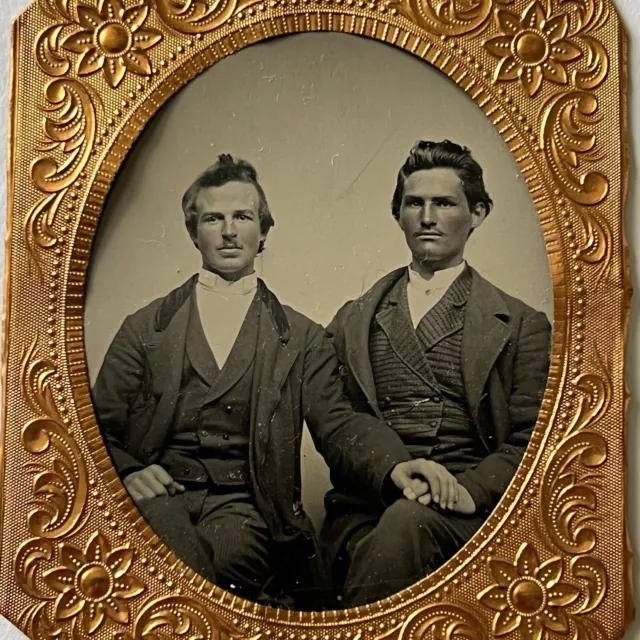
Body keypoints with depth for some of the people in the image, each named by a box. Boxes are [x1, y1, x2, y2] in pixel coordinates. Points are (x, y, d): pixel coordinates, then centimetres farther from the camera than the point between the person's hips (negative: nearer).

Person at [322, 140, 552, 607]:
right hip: (365, 507, 1)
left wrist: (468, 489, -15)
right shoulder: (352, 321, 19)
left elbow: (528, 443, 6)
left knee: (406, 521, -34)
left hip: (463, 512, -1)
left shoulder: (521, 326, 12)